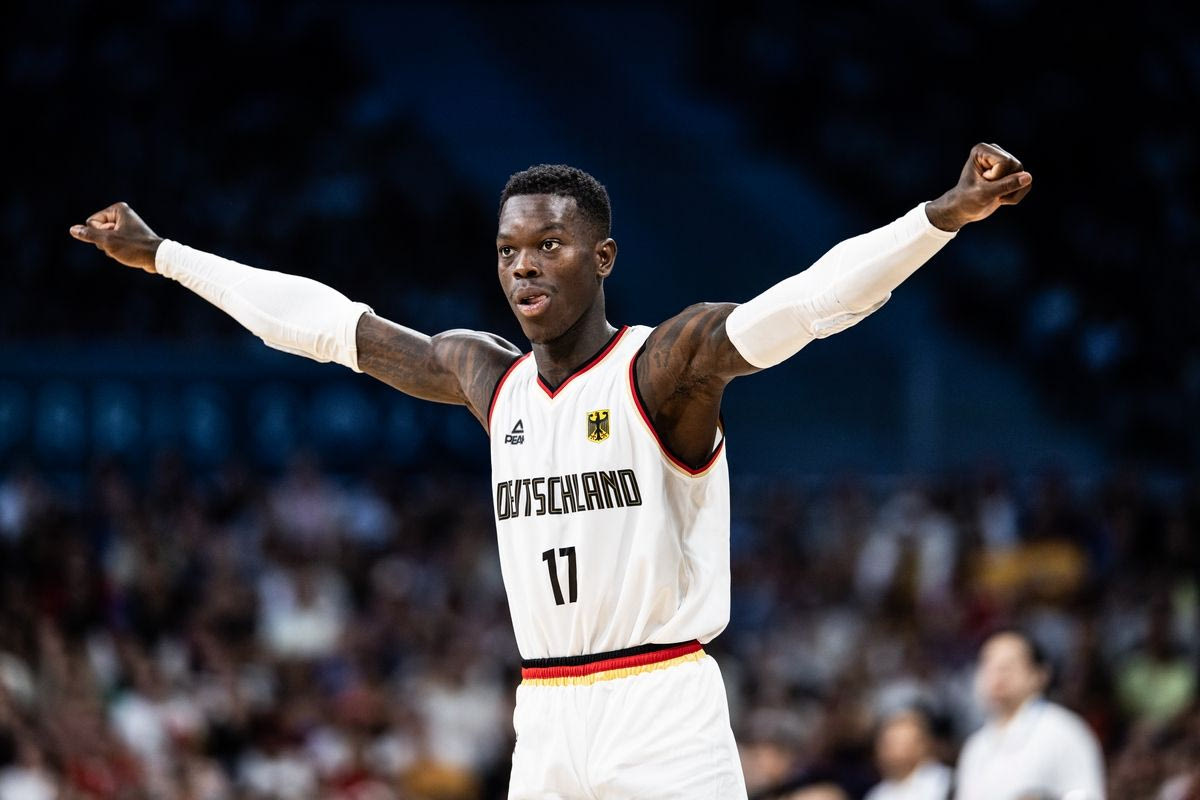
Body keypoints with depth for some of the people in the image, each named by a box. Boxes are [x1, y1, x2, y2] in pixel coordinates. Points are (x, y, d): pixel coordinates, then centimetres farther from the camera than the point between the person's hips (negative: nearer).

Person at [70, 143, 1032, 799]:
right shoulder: (489, 378, 11)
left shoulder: (667, 364, -8)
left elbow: (804, 304, -24)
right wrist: (160, 254, 26)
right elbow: (327, 322, 20)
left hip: (663, 710, -6)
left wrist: (941, 217, -40)